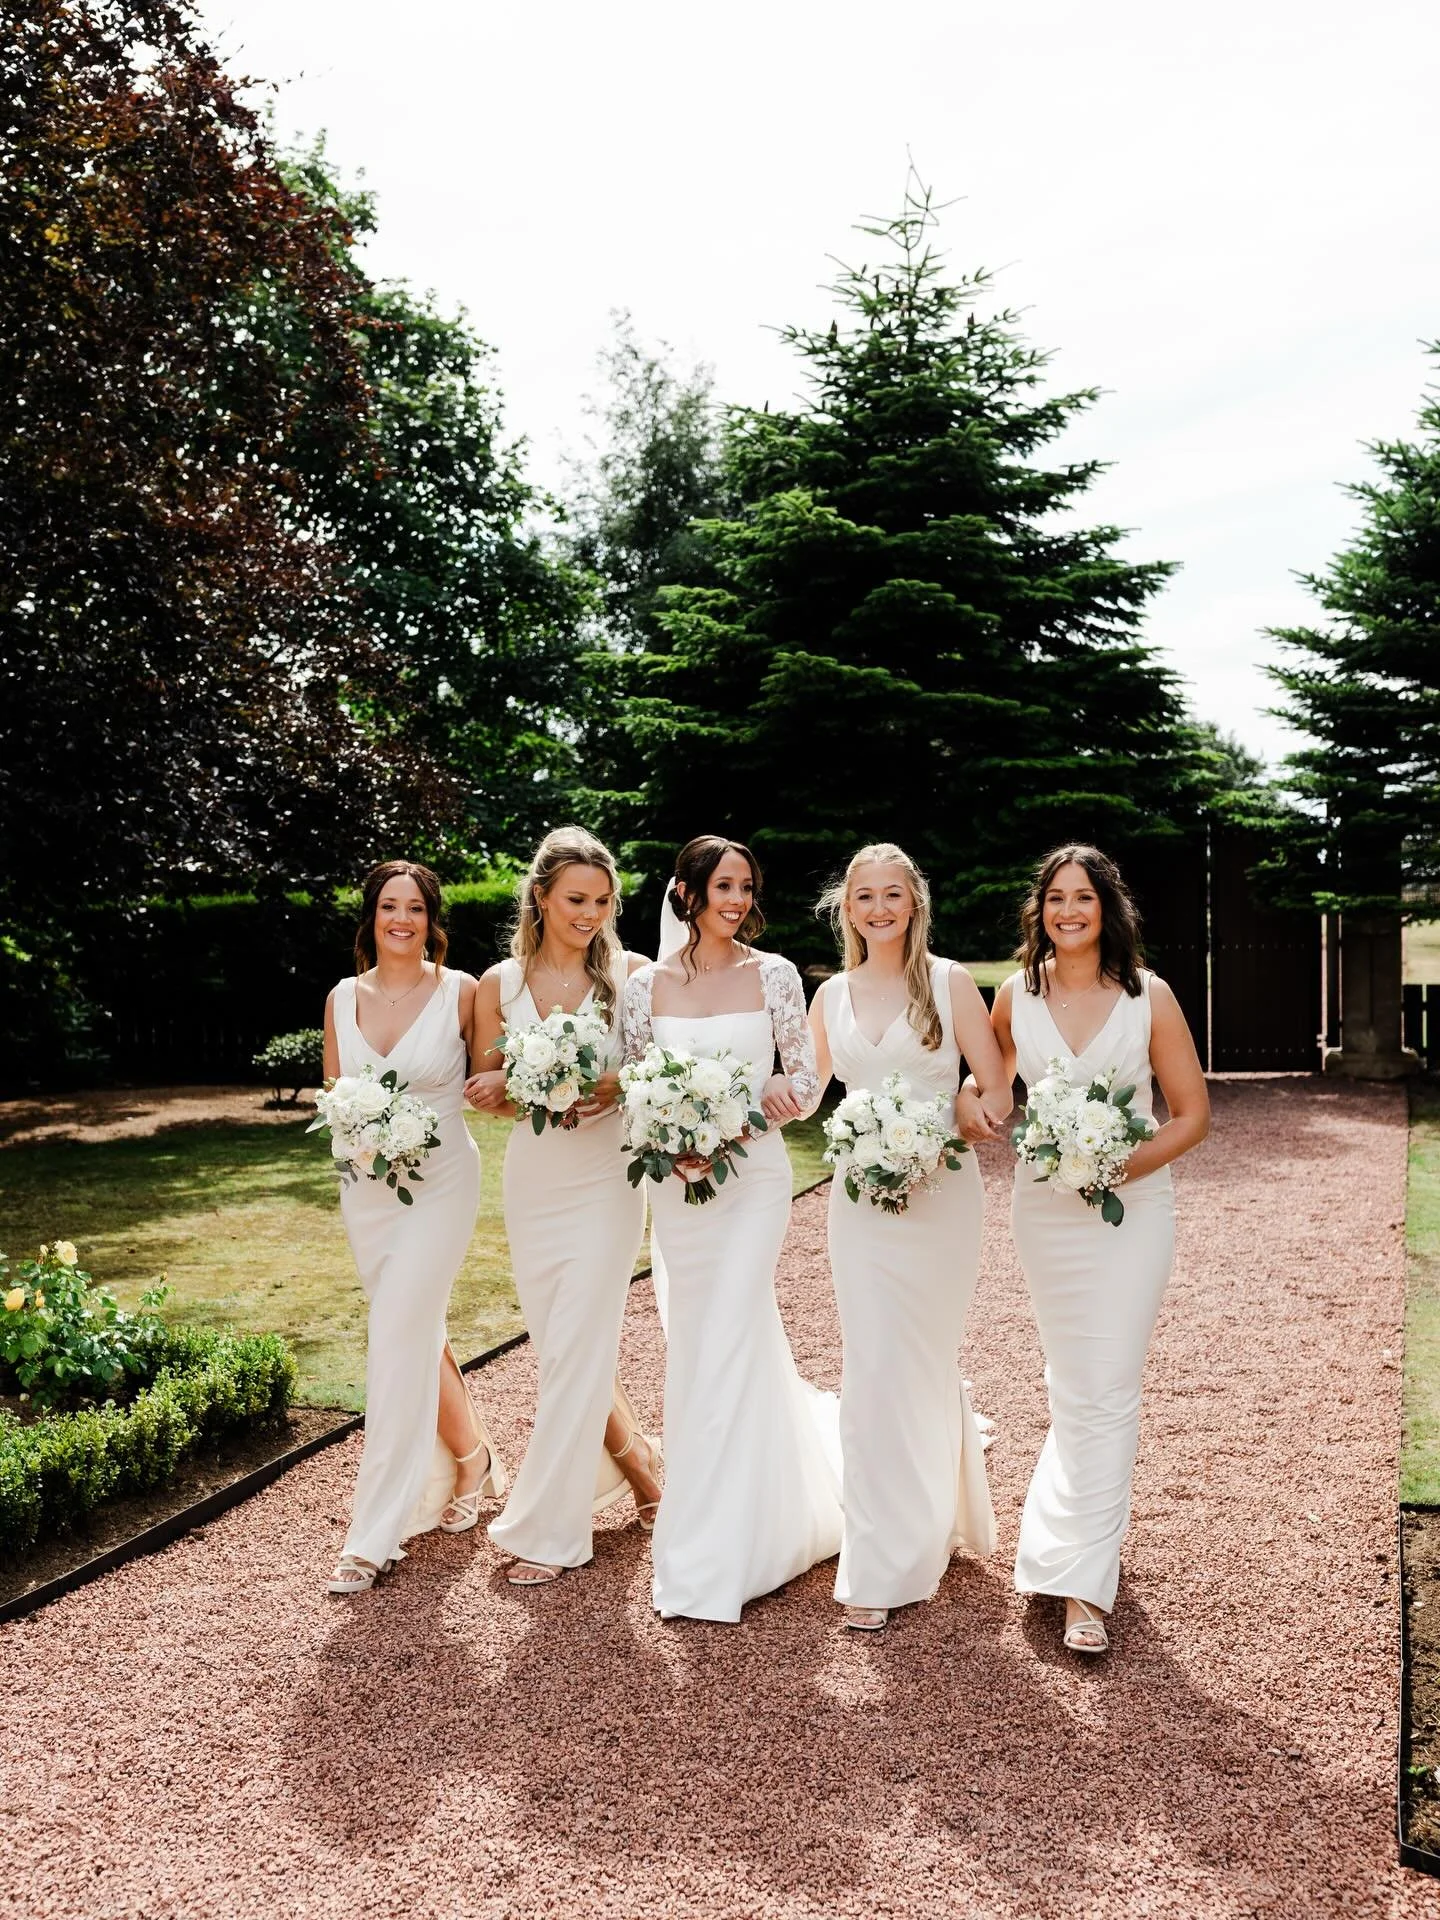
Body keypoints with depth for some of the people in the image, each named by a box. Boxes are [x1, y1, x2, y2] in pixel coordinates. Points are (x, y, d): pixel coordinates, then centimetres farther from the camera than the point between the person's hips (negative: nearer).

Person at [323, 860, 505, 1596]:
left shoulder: (461, 991, -8)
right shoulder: (343, 998, 3)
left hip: (439, 1182, -5)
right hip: (367, 1186, 5)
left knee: (398, 1342, -9)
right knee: (418, 1334, 16)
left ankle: (374, 1535, -1)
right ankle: (472, 1460, 39)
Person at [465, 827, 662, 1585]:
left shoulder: (631, 975, -6)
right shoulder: (499, 984, 1)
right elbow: (487, 1095, 7)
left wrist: (619, 1088, -23)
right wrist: (499, 1088, -15)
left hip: (605, 1180, -4)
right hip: (531, 1181, 4)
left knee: (576, 1352, -3)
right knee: (559, 1346, 13)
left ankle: (547, 1529, 9)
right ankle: (638, 1461, 37)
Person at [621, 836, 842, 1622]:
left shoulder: (773, 974, -2)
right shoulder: (647, 984, 2)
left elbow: (807, 1080, 2)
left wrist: (761, 1104, -17)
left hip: (755, 1178, -3)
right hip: (676, 1180, 3)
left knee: (726, 1344, -7)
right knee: (695, 1341, 12)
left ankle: (709, 1561, 4)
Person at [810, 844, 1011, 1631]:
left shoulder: (950, 983, -2)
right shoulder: (832, 995, 8)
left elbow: (997, 1095, -5)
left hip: (942, 1194, -2)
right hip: (860, 1197, 2)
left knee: (922, 1363, 6)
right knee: (873, 1370, 1)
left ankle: (928, 1531, 25)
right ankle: (879, 1564, 13)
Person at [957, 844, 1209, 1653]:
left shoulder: (1149, 996, -6)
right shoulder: (1016, 996, 1)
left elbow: (1193, 1112, -3)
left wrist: (1127, 1166, -18)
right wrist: (968, 1102, -5)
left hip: (1132, 1206, -2)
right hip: (1046, 1206, 2)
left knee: (1106, 1391, -4)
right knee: (1074, 1388, 12)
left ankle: (1085, 1580, 3)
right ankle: (1098, 1533, 32)